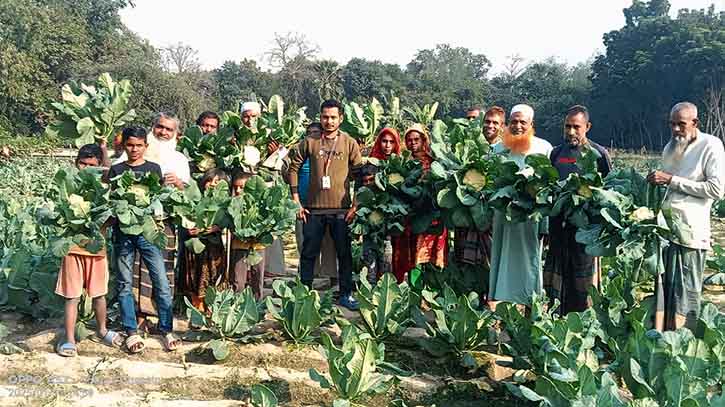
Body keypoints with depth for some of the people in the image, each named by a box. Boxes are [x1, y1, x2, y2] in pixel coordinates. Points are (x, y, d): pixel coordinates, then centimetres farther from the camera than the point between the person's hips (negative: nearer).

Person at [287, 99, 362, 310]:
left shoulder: (349, 143, 1)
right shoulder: (310, 142, 2)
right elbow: (294, 168, 7)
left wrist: (356, 205, -4)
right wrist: (296, 200, 1)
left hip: (341, 209, -1)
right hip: (314, 208, 1)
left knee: (344, 253, 5)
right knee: (309, 253, 7)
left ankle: (346, 294, 17)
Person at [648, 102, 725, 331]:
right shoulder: (671, 147, 19)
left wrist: (671, 180, -11)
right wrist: (657, 181, 10)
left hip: (690, 232, -6)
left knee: (685, 295, -3)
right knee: (659, 289, 5)